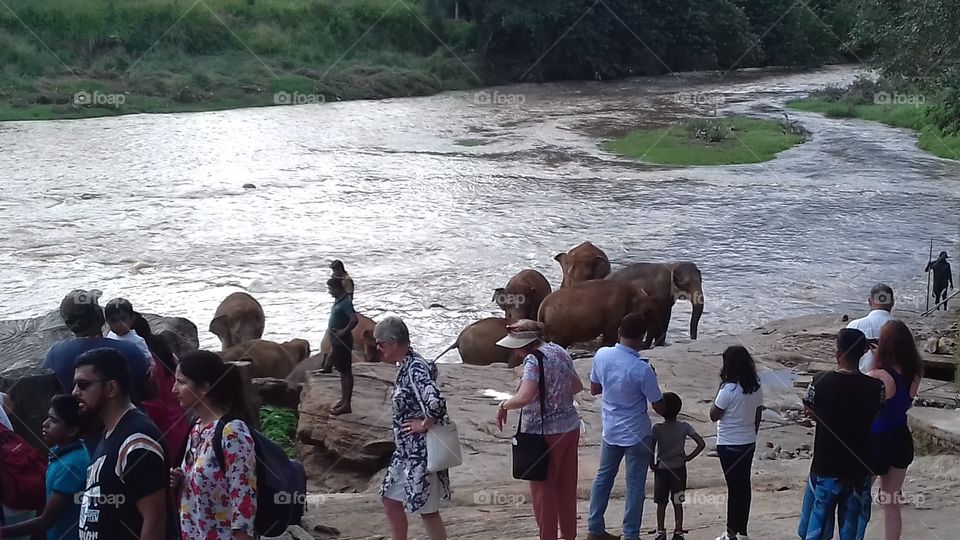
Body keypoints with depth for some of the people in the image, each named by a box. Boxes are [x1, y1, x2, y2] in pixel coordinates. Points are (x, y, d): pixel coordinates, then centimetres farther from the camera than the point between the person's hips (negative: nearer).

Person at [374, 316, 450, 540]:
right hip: (407, 452, 10)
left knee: (427, 509, 0)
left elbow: (436, 401, -36)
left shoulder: (415, 369, -22)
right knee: (390, 500, 18)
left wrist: (425, 424, -19)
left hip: (421, 452, -10)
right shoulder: (406, 366, 7)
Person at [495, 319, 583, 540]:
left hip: (545, 433, -8)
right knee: (566, 487, 18)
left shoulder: (533, 360, -19)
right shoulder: (559, 351, 6)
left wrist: (503, 405, -14)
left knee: (543, 490, 5)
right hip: (571, 428, 8)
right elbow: (577, 386, 17)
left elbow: (524, 398, -30)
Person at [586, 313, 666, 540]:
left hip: (610, 430, 5)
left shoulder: (601, 355, -11)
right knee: (635, 485, 8)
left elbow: (594, 389, 5)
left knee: (604, 476, 21)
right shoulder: (642, 369, -25)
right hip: (637, 435, -5)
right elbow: (659, 407, -14)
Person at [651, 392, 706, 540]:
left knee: (661, 503, 11)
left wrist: (652, 465, -2)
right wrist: (688, 457, -3)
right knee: (678, 503, 12)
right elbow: (701, 444, -13)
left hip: (661, 469, -1)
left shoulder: (657, 428, -13)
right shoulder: (685, 427, -7)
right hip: (679, 469, 1)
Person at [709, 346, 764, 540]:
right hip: (749, 443, 6)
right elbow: (757, 417, 8)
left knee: (734, 487, 0)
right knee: (744, 485, 13)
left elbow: (714, 415, -12)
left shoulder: (728, 389, -21)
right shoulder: (756, 388, 0)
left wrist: (719, 391, -8)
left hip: (729, 445, -6)